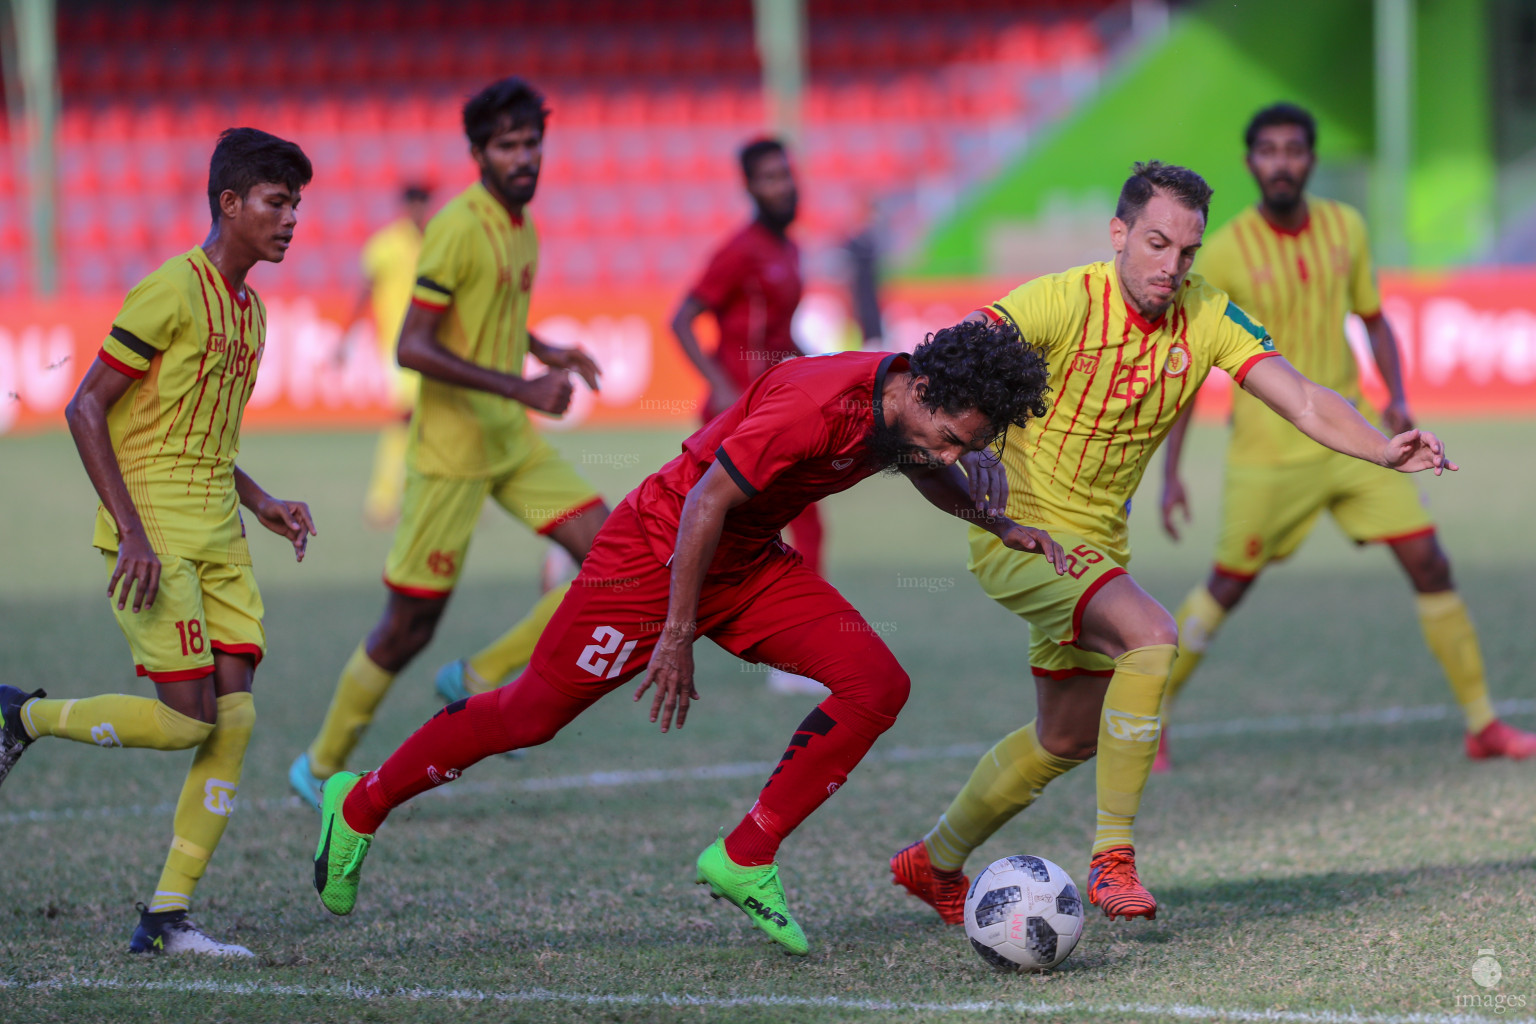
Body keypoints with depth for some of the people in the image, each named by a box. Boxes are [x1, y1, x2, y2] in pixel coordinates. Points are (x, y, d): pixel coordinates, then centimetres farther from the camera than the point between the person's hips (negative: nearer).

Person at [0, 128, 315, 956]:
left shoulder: (250, 309, 15)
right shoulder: (171, 293, -11)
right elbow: (86, 410, -13)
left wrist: (259, 504, 11)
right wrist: (132, 530, -19)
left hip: (216, 537, 8)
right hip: (154, 536, -8)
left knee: (234, 717, -3)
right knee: (186, 718, -13)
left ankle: (167, 917, 1)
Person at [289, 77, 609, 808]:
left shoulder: (522, 229, 10)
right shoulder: (458, 228, -17)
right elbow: (412, 347, -23)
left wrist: (543, 352, 11)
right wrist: (519, 387, -26)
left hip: (513, 444, 8)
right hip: (451, 450, -8)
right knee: (411, 623, -1)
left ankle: (479, 680, 8)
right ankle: (321, 768, 16)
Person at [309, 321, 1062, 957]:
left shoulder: (908, 407, -7)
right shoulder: (819, 403, -34)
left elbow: (927, 471, 21)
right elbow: (708, 501, -29)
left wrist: (996, 525, 7)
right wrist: (677, 634, -25)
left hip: (751, 562, 8)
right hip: (659, 550, -8)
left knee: (877, 684, -10)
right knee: (534, 712, 1)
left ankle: (746, 859, -3)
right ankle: (361, 805, 21)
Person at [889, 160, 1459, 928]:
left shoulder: (1207, 318, -5)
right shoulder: (1064, 301, -20)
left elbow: (1301, 400, -13)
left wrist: (1380, 449, -31)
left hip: (1098, 546, 7)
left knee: (1068, 740, 18)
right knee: (1151, 634, -30)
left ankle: (935, 863, 39)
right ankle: (1113, 857, -24)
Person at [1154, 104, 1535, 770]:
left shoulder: (1346, 228, 1)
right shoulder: (1226, 252, -11)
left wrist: (1397, 398, -1)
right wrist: (1170, 473, -8)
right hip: (1268, 452, -3)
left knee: (1428, 563, -4)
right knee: (1227, 588, 3)